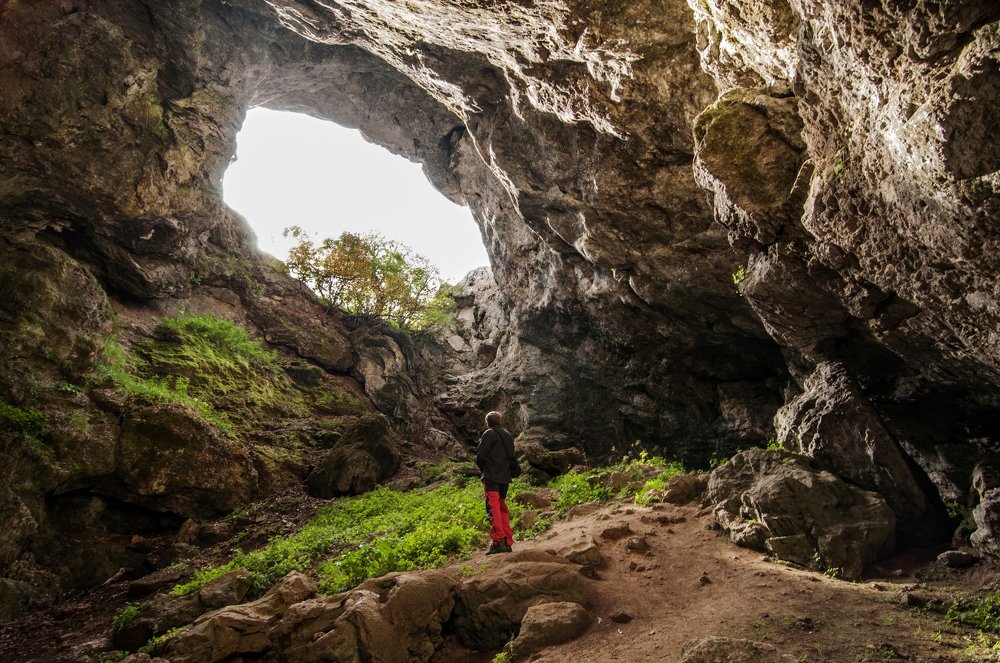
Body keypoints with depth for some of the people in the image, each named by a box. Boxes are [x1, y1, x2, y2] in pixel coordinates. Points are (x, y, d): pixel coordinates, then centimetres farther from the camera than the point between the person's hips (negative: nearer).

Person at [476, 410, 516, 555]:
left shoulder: (489, 434, -6)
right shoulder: (508, 435, 17)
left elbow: (479, 456, -8)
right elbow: (511, 456, 20)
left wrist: (483, 469, 9)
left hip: (491, 477, -7)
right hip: (505, 478, 7)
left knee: (493, 507, -10)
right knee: (503, 508, 13)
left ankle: (498, 541, -18)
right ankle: (508, 542, 12)